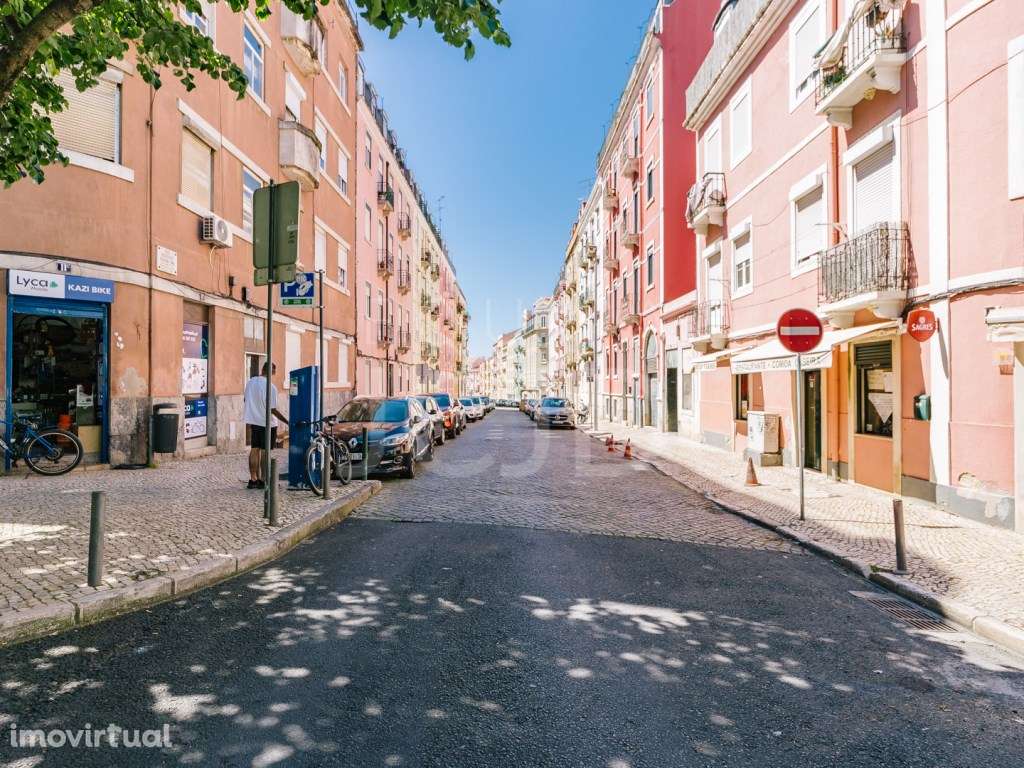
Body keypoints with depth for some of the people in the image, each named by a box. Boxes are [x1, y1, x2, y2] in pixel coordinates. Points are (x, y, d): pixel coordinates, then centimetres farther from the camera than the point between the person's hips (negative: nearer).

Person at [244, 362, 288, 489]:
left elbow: (246, 401, 13)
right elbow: (273, 410, -19)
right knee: (264, 451, 1)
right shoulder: (270, 387, -18)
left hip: (253, 421, 6)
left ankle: (253, 479, 14)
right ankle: (263, 480, 6)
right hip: (267, 423, -6)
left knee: (254, 450, 10)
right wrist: (288, 421, -14)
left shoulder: (250, 382, 4)